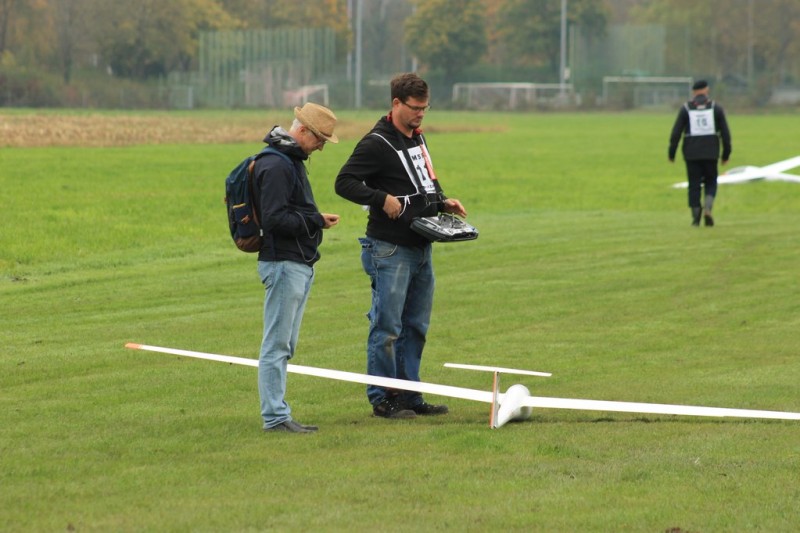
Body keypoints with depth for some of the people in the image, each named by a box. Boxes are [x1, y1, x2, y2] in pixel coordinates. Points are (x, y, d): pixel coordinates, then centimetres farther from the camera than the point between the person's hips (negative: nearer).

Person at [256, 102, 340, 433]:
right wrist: (316, 221, -14)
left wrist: (315, 220, 6)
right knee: (277, 344, -8)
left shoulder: (292, 161, 18)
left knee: (284, 345, 11)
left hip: (299, 265, 11)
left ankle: (276, 414, 15)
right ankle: (275, 417, -8)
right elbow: (273, 218, -22)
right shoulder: (275, 165, -15)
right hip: (284, 264, -11)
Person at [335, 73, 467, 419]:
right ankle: (382, 399, 0)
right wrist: (382, 199, -24)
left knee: (416, 326, 12)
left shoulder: (417, 139, 16)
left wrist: (442, 203, 10)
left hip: (421, 248, 9)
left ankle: (409, 395, 19)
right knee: (387, 327, -5)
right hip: (390, 250, -9)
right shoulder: (377, 143, -11)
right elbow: (345, 182, -15)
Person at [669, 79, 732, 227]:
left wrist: (672, 153, 4)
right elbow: (725, 133, 1)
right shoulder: (716, 107, 2)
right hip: (711, 153, 0)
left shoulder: (686, 108, 0)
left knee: (694, 185, 6)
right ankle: (708, 208, -10)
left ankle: (695, 218, 1)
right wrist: (726, 154, 9)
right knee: (711, 182, 14)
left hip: (691, 154, 0)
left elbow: (676, 132, -3)